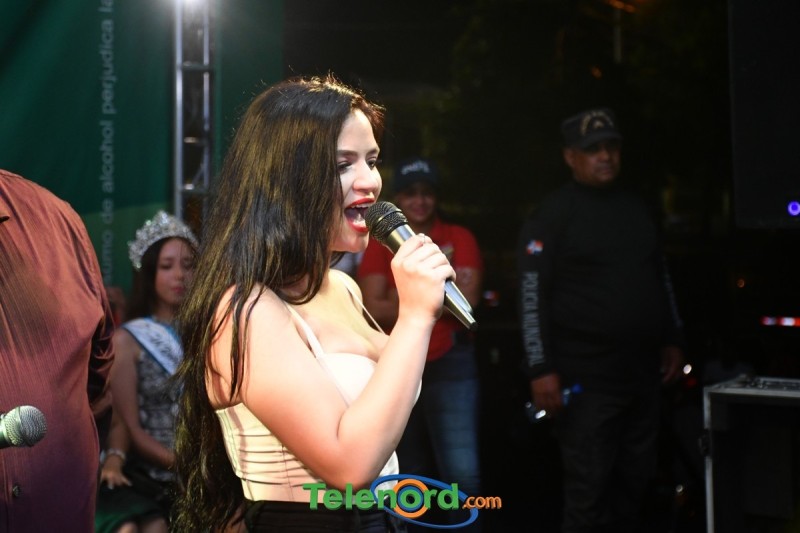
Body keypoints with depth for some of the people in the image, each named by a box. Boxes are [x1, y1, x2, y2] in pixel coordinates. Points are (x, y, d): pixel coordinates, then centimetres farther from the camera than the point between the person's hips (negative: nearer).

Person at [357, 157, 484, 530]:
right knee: (410, 475, 15)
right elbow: (372, 310, -8)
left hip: (450, 366, -2)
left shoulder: (459, 239, 1)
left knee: (462, 473, -12)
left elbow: (465, 301, -12)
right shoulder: (380, 244, 4)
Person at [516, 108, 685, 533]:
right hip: (586, 380, -6)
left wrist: (672, 339, 18)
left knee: (634, 484, 13)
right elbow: (532, 294, -12)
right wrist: (541, 369, -18)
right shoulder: (553, 215, -7)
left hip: (642, 374, 7)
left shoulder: (637, 209, 14)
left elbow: (660, 278, 23)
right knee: (589, 492, -4)